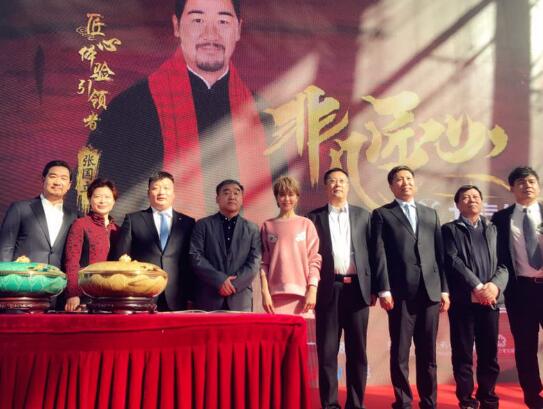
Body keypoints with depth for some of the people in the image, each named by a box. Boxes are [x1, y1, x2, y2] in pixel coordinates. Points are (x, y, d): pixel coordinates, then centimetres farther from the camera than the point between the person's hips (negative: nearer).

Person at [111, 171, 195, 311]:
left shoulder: (188, 223, 12)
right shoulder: (133, 220, 10)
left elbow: (192, 262, 10)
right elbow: (120, 257, 7)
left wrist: (191, 296, 2)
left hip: (176, 301, 1)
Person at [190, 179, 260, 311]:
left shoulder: (252, 229, 10)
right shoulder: (203, 225, 7)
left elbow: (254, 263, 2)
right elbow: (196, 257, -3)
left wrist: (234, 284, -12)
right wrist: (220, 280, -13)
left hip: (240, 299, 1)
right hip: (208, 298, -1)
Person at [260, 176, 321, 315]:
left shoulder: (306, 224, 7)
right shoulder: (268, 226, 9)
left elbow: (314, 260, 3)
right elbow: (264, 263, 6)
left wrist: (312, 290, -6)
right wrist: (265, 291, -2)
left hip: (302, 294, 0)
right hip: (276, 294, 1)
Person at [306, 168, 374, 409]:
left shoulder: (363, 215, 11)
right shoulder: (314, 217, 8)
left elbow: (371, 252, 8)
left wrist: (374, 287, 1)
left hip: (357, 287, 1)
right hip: (328, 289, -1)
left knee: (357, 350, 6)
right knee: (327, 350, 2)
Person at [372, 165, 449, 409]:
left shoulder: (431, 214, 17)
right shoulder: (382, 214, 5)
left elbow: (439, 254, 13)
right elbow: (379, 255, -3)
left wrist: (444, 289, 7)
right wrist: (384, 290, -11)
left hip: (430, 291, 4)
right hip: (401, 293, -3)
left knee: (428, 353, 9)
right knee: (400, 353, 2)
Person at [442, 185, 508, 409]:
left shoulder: (493, 229, 17)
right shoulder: (449, 229, 5)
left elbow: (504, 263, 8)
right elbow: (453, 262, -8)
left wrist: (495, 285, -11)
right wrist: (477, 287, -15)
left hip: (490, 299, 3)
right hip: (462, 300, -3)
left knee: (489, 354, 7)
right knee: (463, 355, 2)